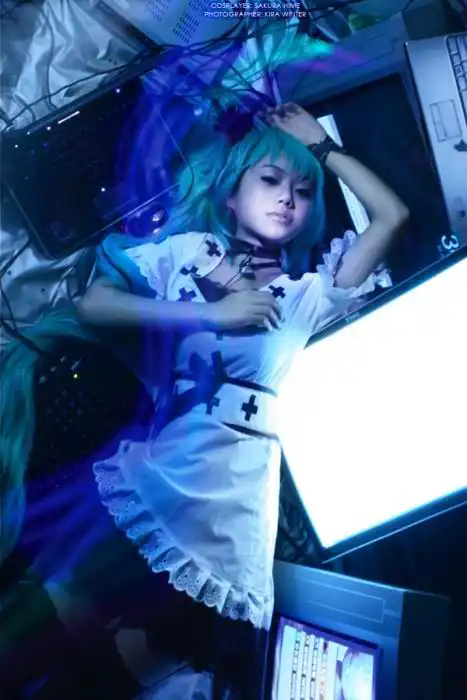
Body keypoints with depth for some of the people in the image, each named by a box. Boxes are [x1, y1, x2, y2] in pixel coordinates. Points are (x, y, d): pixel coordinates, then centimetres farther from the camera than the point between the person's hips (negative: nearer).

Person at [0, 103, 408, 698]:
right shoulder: (186, 252, 10)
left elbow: (392, 215, 12)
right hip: (160, 471, -1)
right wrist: (210, 315, -7)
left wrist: (320, 146, 18)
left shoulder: (310, 292, 14)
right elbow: (92, 305, -1)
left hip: (246, 493, 2)